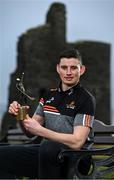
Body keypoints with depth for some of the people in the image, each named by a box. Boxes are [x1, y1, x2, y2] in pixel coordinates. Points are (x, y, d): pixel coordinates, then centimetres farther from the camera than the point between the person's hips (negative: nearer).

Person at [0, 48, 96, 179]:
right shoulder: (49, 95, 12)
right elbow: (30, 131, 16)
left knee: (48, 148, -38)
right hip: (45, 153, 6)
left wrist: (40, 130, -20)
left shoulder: (86, 99, -7)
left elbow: (77, 142, -17)